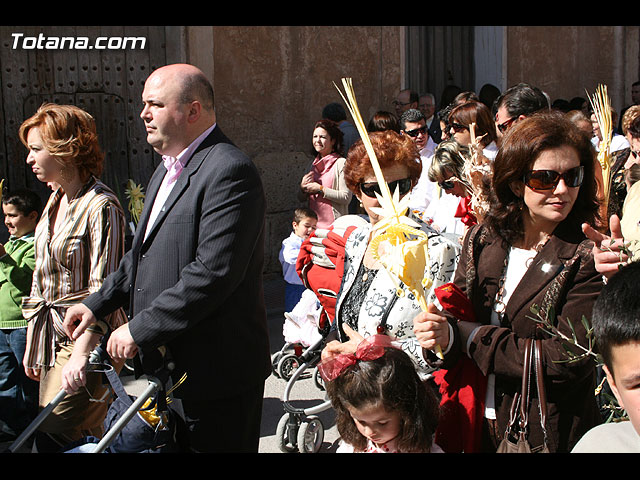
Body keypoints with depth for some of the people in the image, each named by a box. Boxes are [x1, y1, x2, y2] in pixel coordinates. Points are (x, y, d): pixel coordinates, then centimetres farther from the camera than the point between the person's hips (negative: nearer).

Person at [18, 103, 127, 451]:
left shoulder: (101, 207, -15)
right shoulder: (55, 202, 12)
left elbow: (102, 290, -19)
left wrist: (81, 354, -25)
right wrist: (33, 345, 17)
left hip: (87, 340, -8)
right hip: (51, 337, 8)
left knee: (52, 439, -9)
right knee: (84, 439, 12)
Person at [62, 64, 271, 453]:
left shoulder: (229, 171, -19)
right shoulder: (168, 168, 15)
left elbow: (214, 271, -27)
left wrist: (140, 329, -22)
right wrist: (98, 303, 11)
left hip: (214, 372, -9)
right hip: (169, 365, 10)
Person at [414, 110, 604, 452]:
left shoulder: (591, 256, -17)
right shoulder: (482, 239, -3)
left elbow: (569, 359, -22)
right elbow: (457, 316, -2)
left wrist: (468, 335, -19)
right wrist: (440, 336, -26)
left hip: (547, 437, -4)